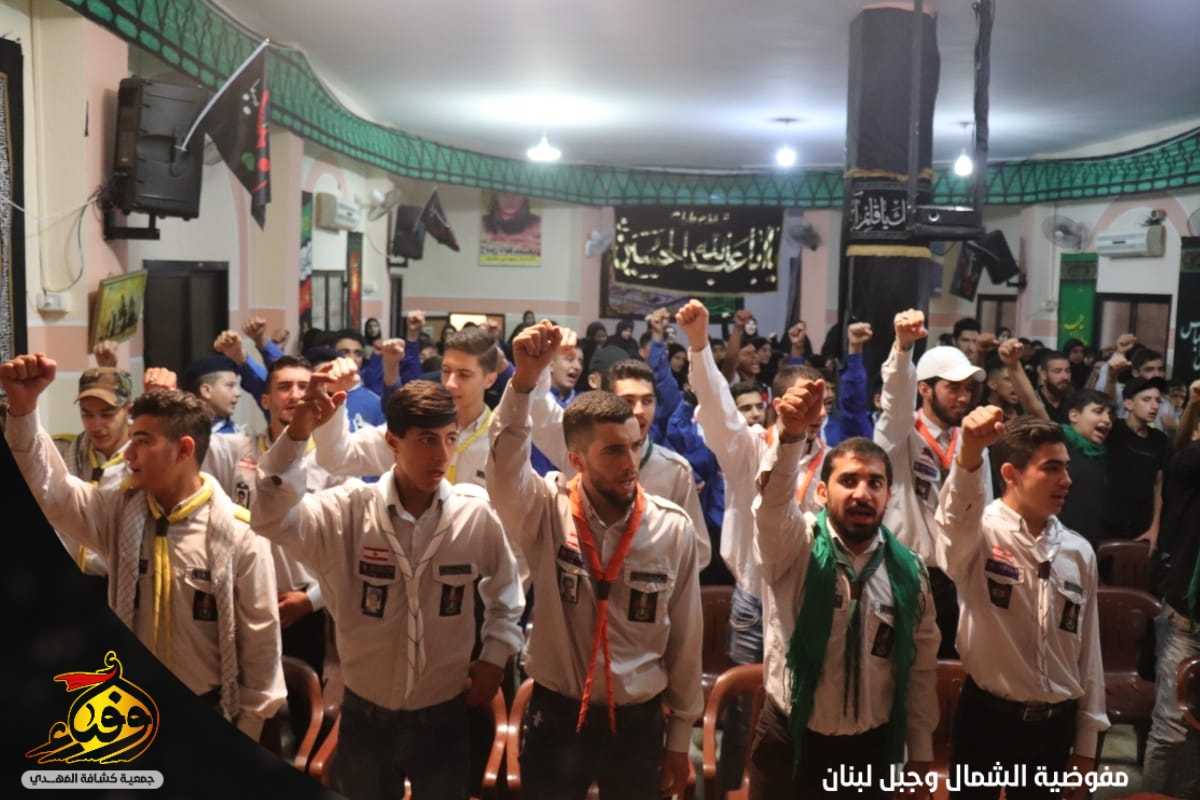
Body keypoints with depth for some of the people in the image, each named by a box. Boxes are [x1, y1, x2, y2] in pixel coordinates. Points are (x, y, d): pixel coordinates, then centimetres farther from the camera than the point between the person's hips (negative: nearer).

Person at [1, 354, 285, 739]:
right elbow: (48, 487, -14)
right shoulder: (119, 510, -2)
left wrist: (250, 728, -5)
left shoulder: (238, 532, -15)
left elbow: (259, 636, -10)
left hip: (207, 711, -4)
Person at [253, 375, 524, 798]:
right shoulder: (351, 509, -14)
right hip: (365, 712, 0)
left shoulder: (476, 516, -12)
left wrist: (496, 656, 0)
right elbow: (273, 518, -30)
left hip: (443, 713, 0)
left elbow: (506, 592, 5)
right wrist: (299, 429, -39)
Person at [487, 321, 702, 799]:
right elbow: (504, 473, -35)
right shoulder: (547, 512, -12)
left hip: (638, 722, 1)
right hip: (555, 718, -1)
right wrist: (525, 380, -47)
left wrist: (679, 737, 5)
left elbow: (685, 638, 0)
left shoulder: (673, 528, -8)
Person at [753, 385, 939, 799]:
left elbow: (921, 664, 4)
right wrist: (792, 435, -52)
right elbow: (774, 500, -33)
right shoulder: (794, 545, -11)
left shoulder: (909, 569, -3)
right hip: (790, 744, -2)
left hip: (872, 748, 2)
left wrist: (921, 754, 8)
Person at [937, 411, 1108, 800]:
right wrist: (971, 451, -59)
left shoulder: (1079, 552, 2)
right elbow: (956, 515, -39)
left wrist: (1086, 744, 9)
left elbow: (1088, 651, 7)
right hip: (986, 719, -4)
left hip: (1056, 725, 4)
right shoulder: (981, 530, -12)